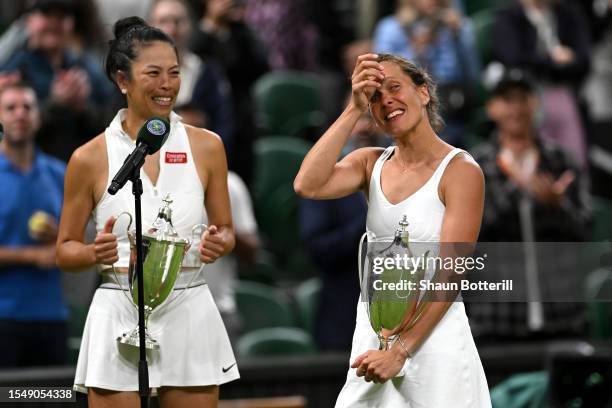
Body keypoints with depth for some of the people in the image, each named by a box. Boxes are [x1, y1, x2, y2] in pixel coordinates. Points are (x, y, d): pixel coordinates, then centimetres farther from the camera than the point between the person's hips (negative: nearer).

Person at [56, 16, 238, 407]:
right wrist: (96, 253, -15)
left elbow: (226, 230, 13)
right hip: (120, 319, -1)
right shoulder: (90, 159, -1)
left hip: (190, 313, 2)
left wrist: (219, 243, -10)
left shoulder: (206, 147, 4)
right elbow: (66, 250, 6)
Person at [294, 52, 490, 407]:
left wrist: (400, 350, -20)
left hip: (432, 335, -5)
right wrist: (354, 110, -10)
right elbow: (307, 186, -12)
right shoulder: (371, 164, 7)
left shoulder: (460, 171, -9)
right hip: (372, 334, 5)